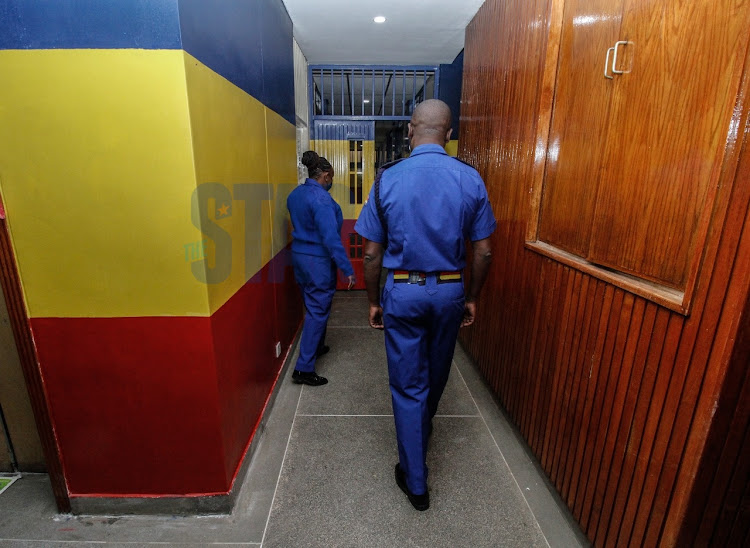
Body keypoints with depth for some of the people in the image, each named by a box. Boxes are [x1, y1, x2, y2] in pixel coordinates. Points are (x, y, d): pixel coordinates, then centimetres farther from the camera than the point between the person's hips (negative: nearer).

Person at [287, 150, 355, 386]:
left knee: (312, 306, 23)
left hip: (298, 255, 9)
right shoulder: (321, 198, -19)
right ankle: (304, 369, 2)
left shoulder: (295, 194, 8)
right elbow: (331, 237, -24)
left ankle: (316, 347, 41)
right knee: (317, 311, -1)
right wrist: (347, 269, -21)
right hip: (318, 260, -9)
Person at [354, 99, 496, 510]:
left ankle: (415, 482, 23)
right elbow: (482, 252, -2)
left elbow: (372, 253, -6)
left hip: (402, 292, -2)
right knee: (437, 373, 25)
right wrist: (471, 298, 11)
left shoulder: (387, 179, -8)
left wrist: (374, 302, 6)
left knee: (407, 384, 10)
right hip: (449, 291, 3)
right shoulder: (470, 179, -4)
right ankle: (423, 426, 55)